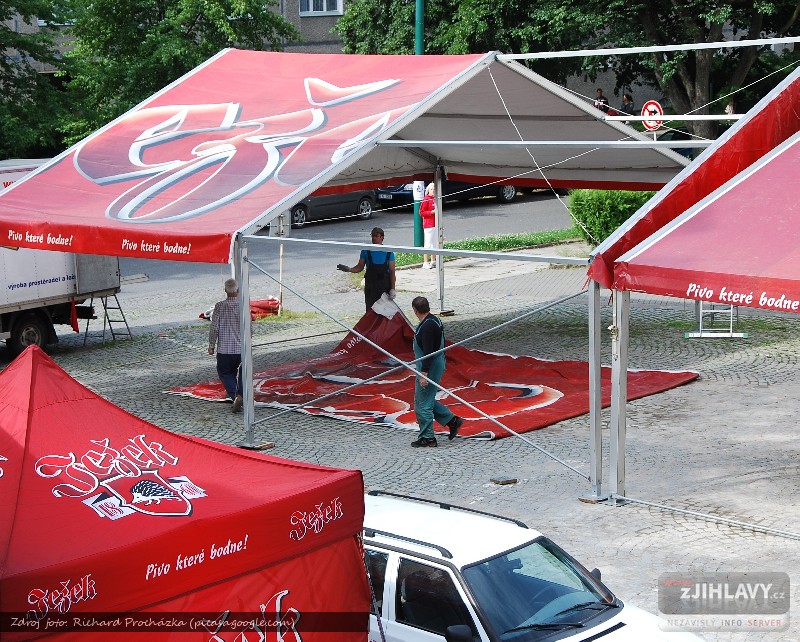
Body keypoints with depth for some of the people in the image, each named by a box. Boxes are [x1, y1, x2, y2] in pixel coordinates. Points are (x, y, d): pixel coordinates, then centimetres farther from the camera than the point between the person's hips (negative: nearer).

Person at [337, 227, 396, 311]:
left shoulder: (389, 253, 0)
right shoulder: (366, 251, 1)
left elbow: (392, 272, 0)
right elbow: (360, 267, 8)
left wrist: (392, 289, -8)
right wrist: (349, 269, -12)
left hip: (385, 287, 0)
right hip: (370, 287, 0)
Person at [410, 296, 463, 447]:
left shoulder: (427, 326, -22)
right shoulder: (436, 320, 10)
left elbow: (428, 352, -26)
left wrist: (424, 374, -25)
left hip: (430, 368, -10)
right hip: (438, 365, 10)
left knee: (423, 404, -1)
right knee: (428, 400, 21)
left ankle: (427, 438, 6)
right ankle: (452, 420, 23)